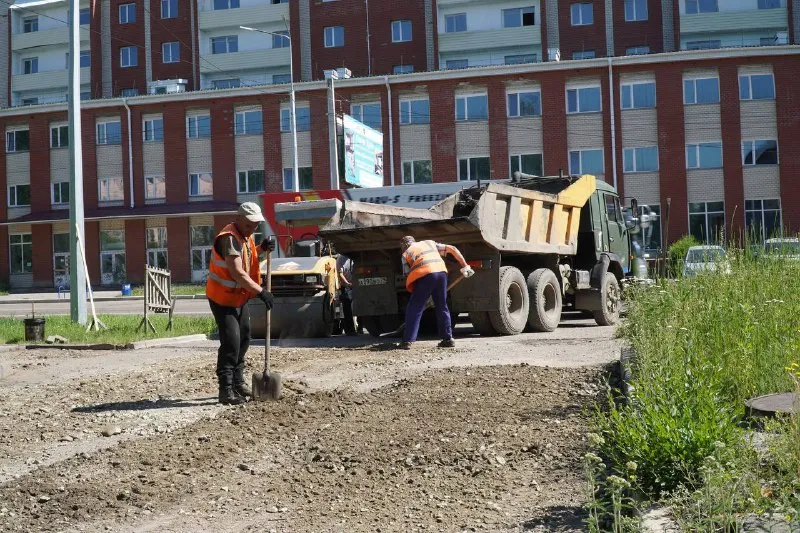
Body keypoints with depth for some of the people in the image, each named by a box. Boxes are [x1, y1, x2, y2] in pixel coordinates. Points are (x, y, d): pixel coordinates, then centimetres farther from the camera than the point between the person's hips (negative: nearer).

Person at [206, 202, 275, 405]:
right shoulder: (229, 238, -25)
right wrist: (260, 291, -35)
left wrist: (261, 248, 4)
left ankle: (238, 382, 31)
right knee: (231, 342, -15)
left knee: (243, 340, 17)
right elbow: (237, 272, -33)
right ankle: (226, 390, -11)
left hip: (239, 297, 10)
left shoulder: (245, 236, 5)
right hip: (223, 298, -10)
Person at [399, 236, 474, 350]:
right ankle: (448, 339, 19)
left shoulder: (406, 254, 21)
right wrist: (465, 266, 24)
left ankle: (408, 341, -5)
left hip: (424, 276, -4)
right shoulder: (430, 243, 31)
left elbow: (408, 277, 14)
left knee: (414, 309, 2)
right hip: (441, 272, 4)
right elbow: (452, 249, 24)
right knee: (442, 307, 18)